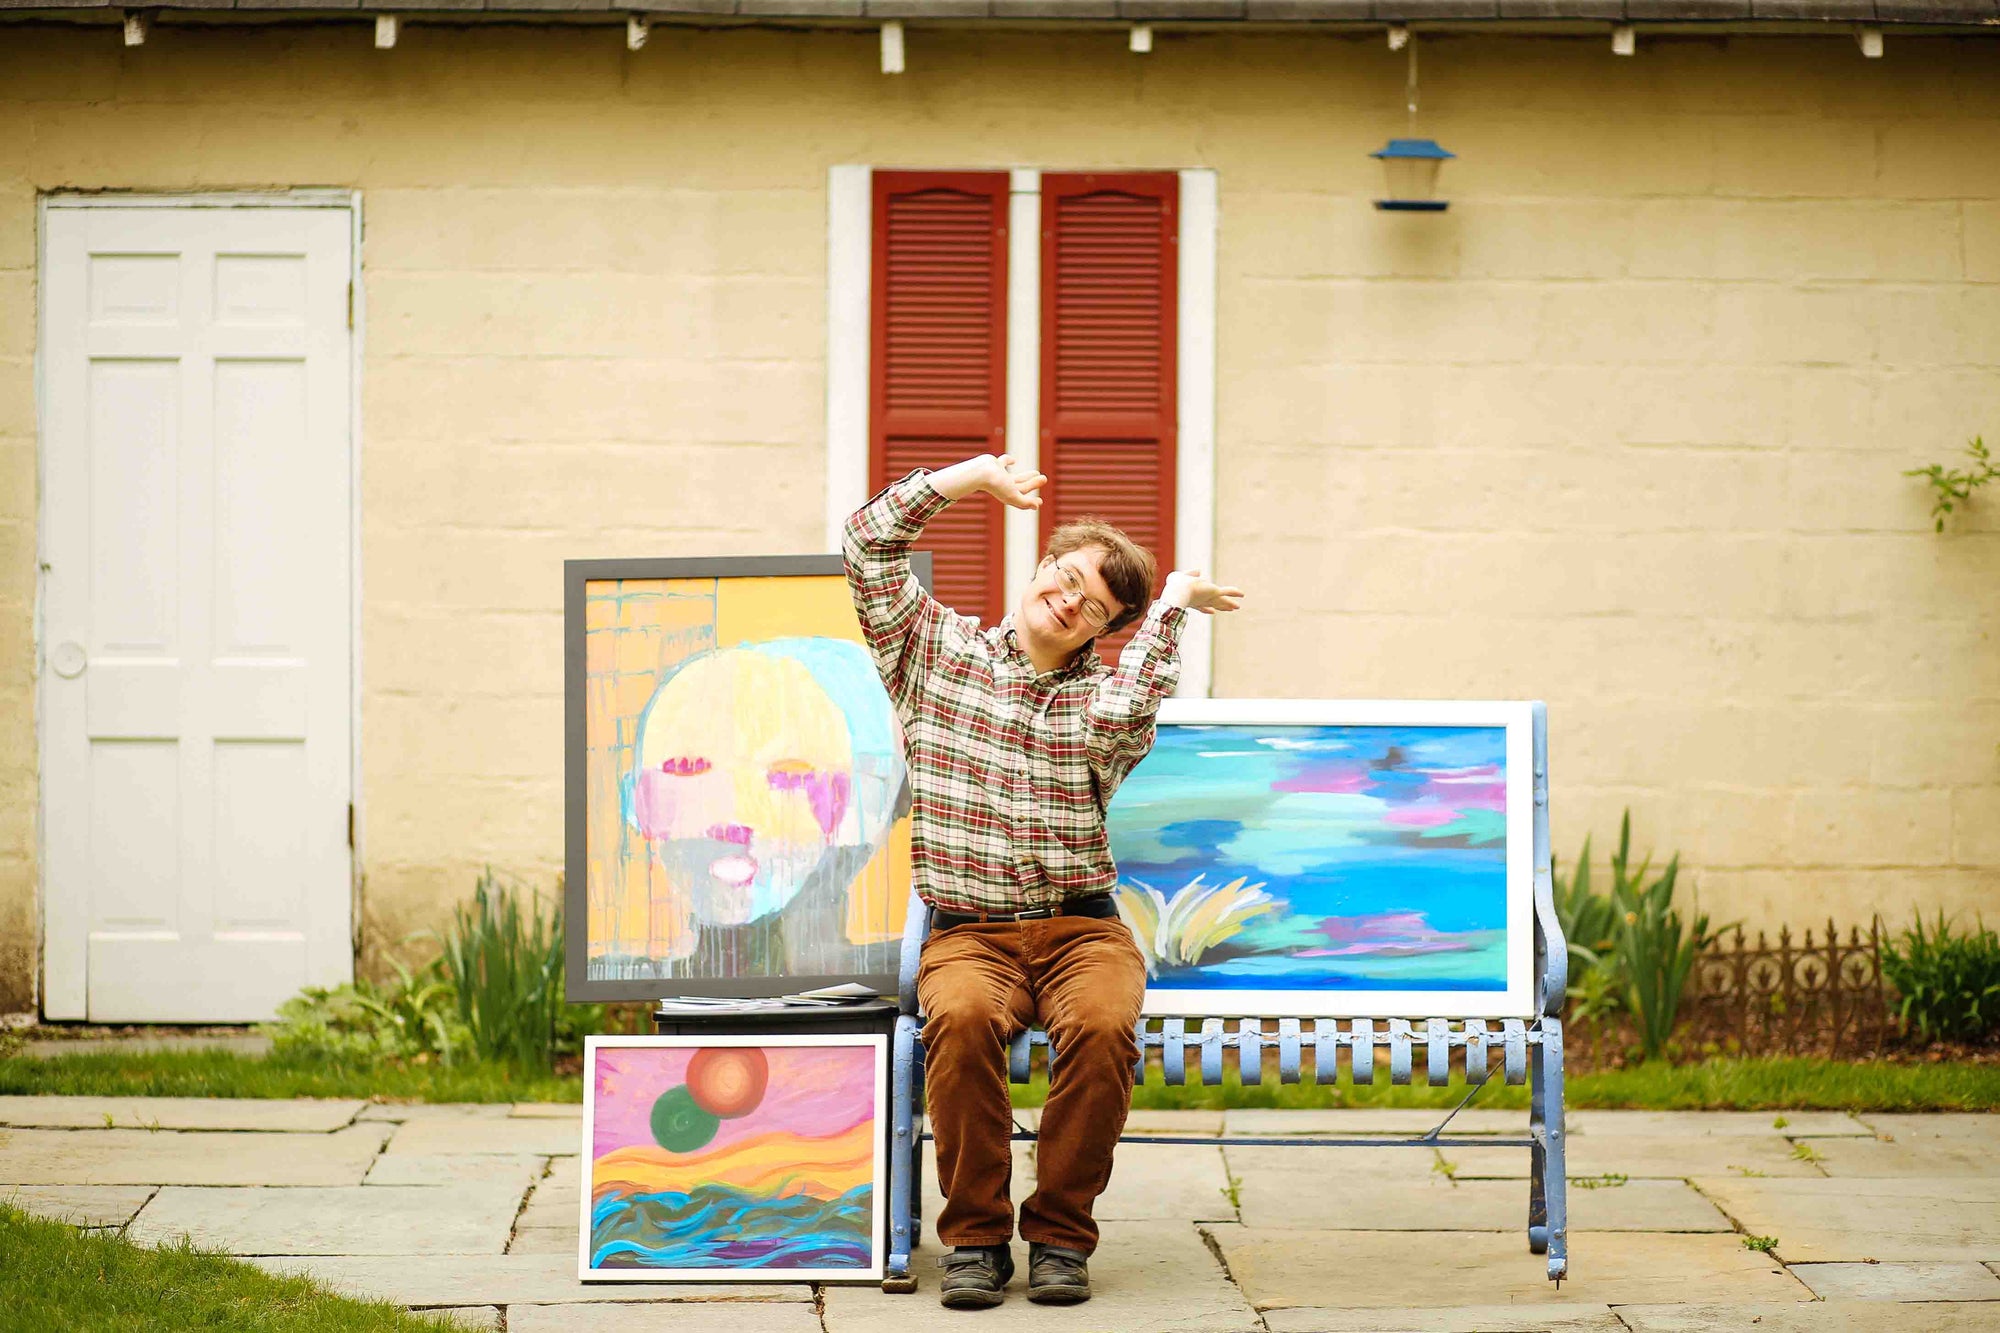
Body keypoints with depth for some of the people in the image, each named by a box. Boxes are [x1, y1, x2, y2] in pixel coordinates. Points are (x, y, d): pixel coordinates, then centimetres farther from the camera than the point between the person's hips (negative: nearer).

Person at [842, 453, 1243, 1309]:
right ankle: (975, 1234, -20)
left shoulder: (1102, 692, 10)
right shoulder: (938, 651, 13)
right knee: (962, 1019, -35)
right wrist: (977, 474, 4)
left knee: (1102, 1024, -33)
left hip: (1080, 926, 0)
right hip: (968, 932, 0)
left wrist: (1172, 604, -4)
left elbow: (1118, 717, -16)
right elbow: (868, 542, 5)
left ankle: (1060, 1234, -17)